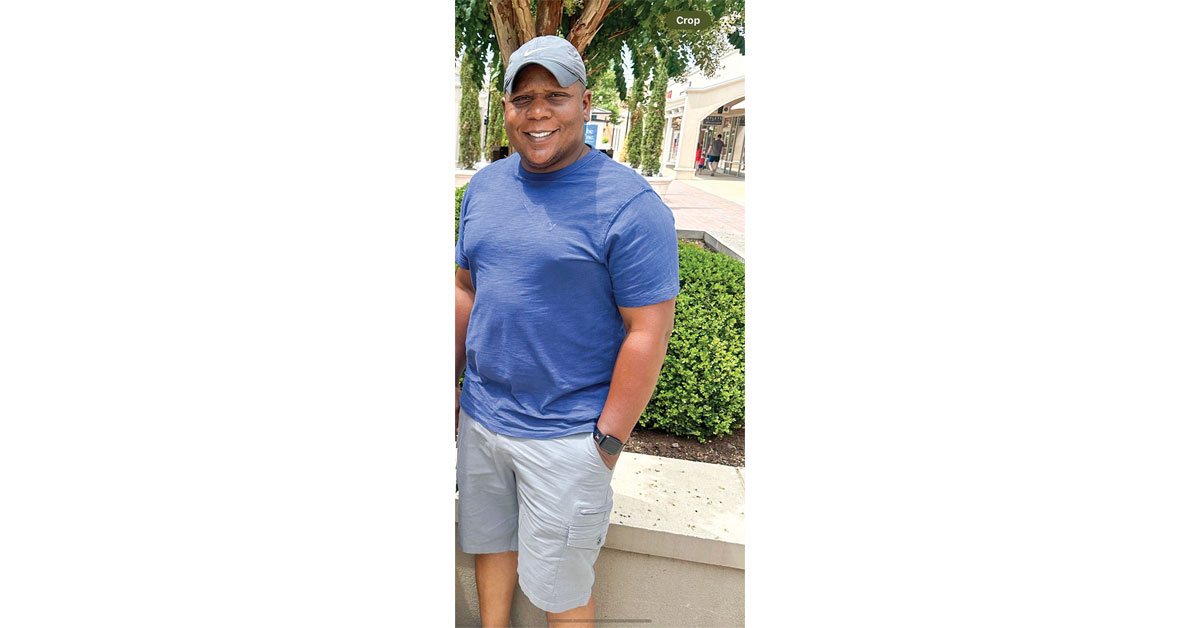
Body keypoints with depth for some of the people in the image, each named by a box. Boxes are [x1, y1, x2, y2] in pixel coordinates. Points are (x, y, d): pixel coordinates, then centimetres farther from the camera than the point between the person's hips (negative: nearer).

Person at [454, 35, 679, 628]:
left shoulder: (627, 204, -15)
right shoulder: (484, 186, 6)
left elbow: (648, 331, -16)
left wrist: (608, 441, -15)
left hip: (566, 438, -5)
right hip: (478, 418, 6)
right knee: (490, 544, 21)